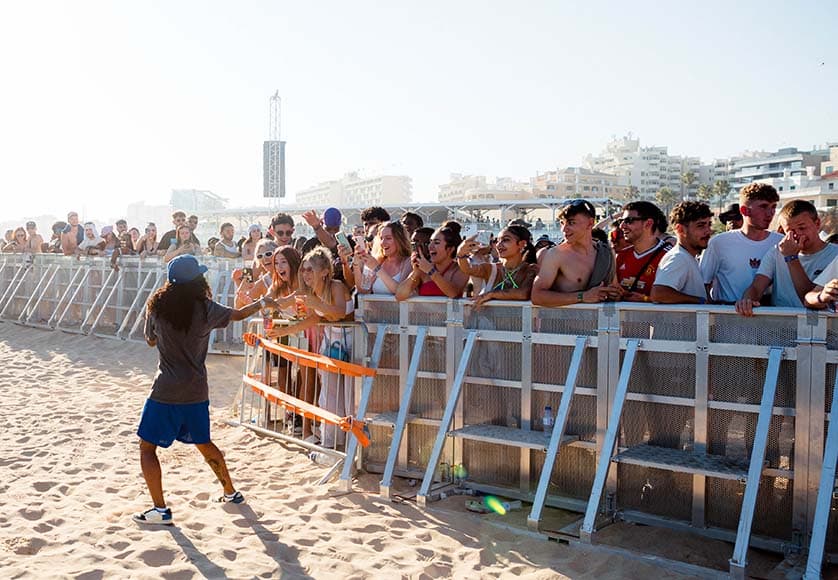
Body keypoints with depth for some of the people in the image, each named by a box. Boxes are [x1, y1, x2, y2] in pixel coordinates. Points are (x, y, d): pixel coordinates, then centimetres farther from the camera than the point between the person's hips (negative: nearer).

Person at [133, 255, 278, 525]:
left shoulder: (157, 307, -6)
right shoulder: (206, 309, -5)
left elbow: (150, 341, 11)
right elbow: (238, 314, 12)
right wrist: (262, 303, 29)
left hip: (166, 391, -3)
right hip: (196, 391, 3)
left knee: (147, 447, 8)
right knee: (204, 443, 22)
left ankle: (160, 509, 2)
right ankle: (231, 492, 32)